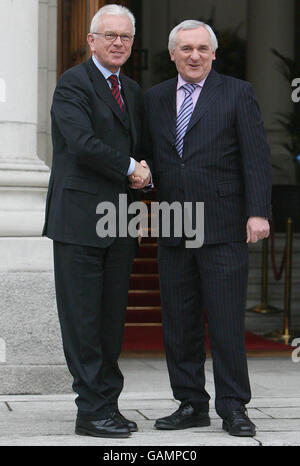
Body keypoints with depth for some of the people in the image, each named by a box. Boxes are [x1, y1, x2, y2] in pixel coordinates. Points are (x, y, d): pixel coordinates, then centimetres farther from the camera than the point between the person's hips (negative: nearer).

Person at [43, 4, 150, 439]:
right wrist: (130, 169, -8)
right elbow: (82, 143, -18)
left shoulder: (134, 92, 19)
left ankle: (109, 403, 16)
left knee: (112, 317, 9)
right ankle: (92, 411, 0)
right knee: (82, 318, -4)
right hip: (80, 220, -7)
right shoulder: (73, 84, -5)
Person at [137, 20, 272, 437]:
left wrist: (258, 212, -13)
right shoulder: (155, 98, 14)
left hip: (223, 227, -4)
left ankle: (233, 407, 3)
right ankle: (191, 404, 16)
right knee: (179, 322, 6)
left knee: (227, 320, -5)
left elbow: (256, 157, -3)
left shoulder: (237, 93, 2)